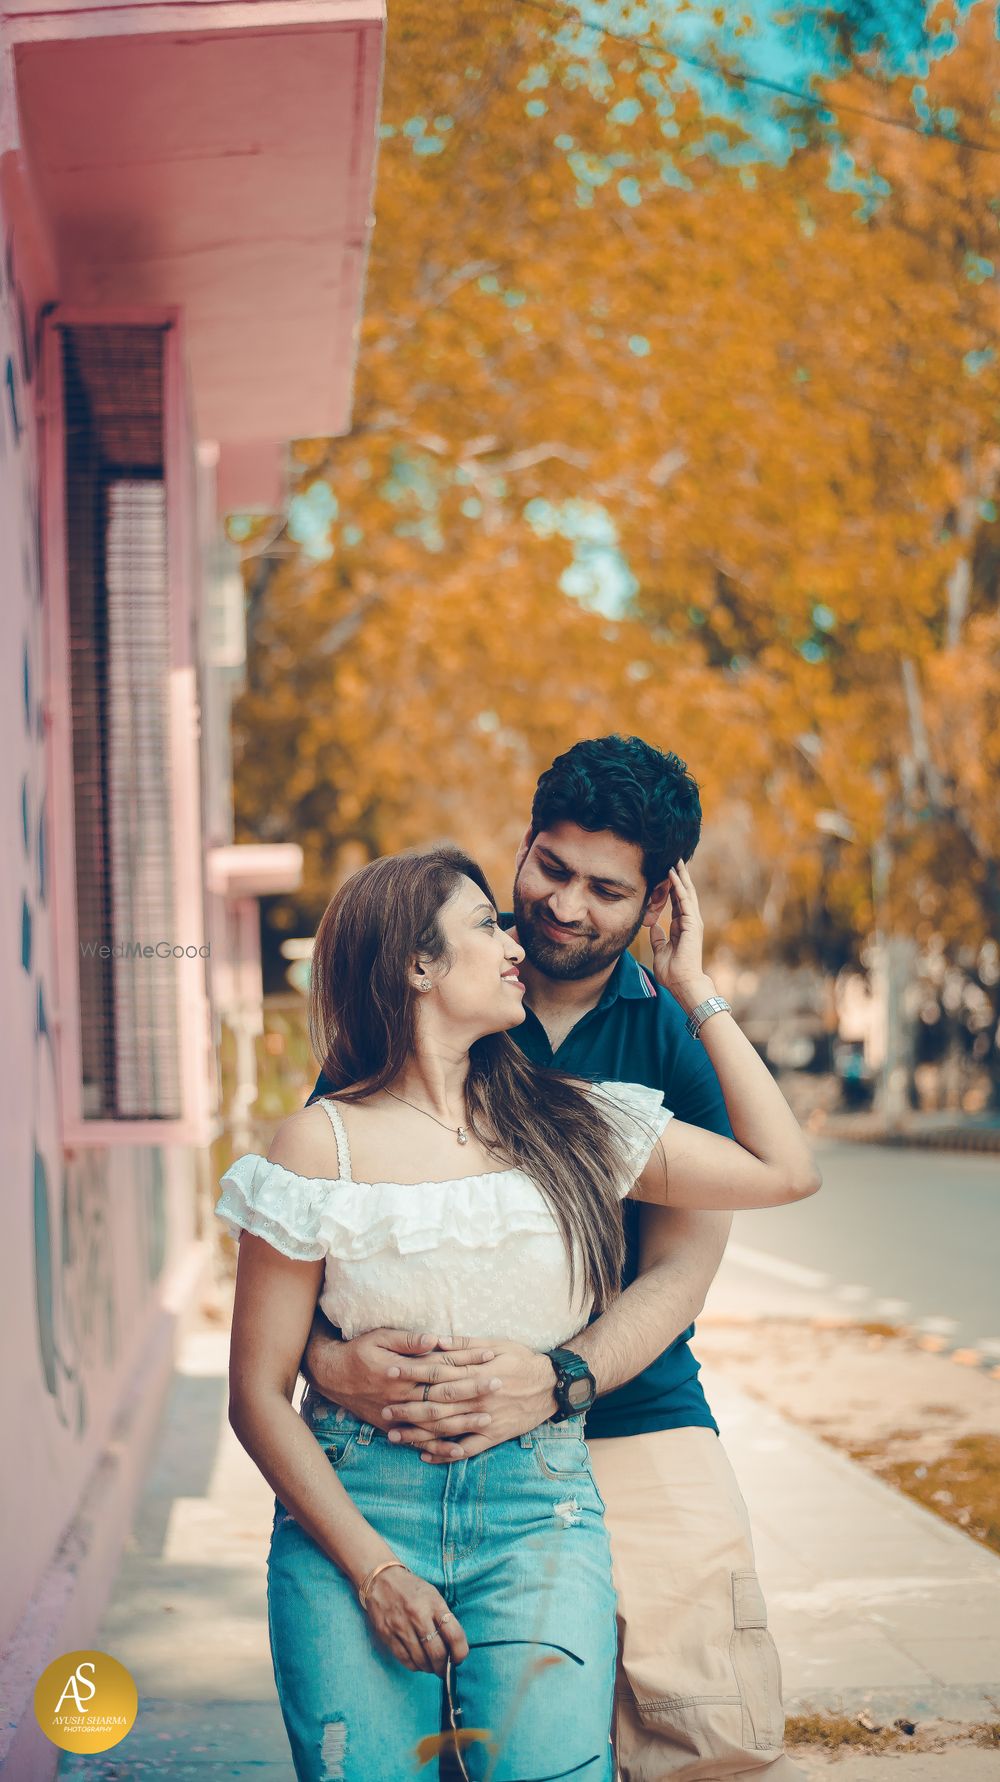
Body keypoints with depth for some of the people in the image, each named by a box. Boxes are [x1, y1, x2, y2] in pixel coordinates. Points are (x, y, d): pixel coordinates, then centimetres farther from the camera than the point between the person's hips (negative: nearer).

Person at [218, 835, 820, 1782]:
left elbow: (784, 1170, 9)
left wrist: (693, 987, 12)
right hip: (354, 1504, -2)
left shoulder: (567, 1123, 9)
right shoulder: (323, 1144, -1)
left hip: (536, 1504, 2)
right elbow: (259, 1393, -1)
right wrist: (373, 1569, -9)